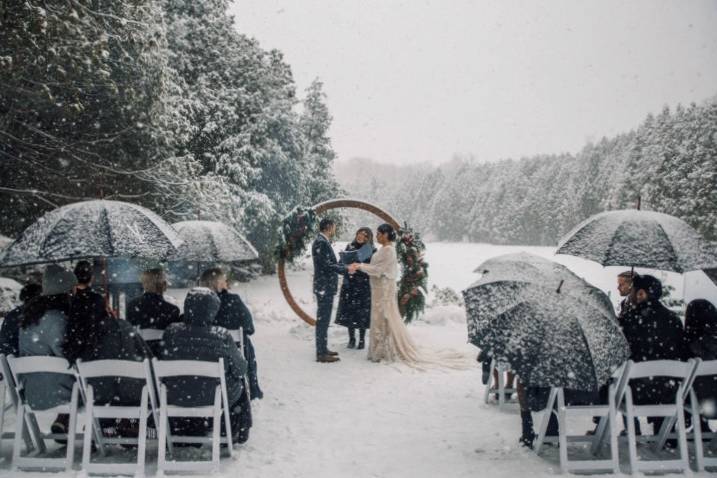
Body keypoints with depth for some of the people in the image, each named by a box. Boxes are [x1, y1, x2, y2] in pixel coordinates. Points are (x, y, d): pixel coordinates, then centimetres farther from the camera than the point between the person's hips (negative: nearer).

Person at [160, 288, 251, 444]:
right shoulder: (222, 336, -21)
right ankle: (238, 433, 43)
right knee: (239, 384, 29)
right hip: (214, 398, -2)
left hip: (177, 398, 3)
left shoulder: (171, 332, -15)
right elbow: (240, 369, -11)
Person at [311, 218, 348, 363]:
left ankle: (323, 349, 24)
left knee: (324, 320, 15)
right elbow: (327, 265, -21)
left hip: (327, 287, 10)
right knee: (323, 320, -5)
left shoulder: (323, 242, 15)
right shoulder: (321, 242, -16)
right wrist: (346, 269, -13)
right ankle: (321, 354, 0)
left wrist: (344, 266, 10)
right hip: (324, 287, -10)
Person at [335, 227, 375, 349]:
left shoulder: (372, 251, -2)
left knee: (362, 313, 1)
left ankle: (362, 339, 15)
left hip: (364, 286, -2)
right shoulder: (350, 247, 6)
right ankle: (351, 339, 17)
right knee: (349, 311, 4)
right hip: (349, 285, 2)